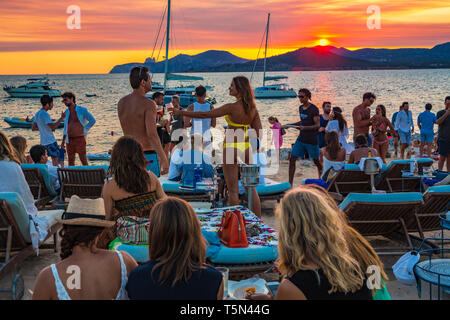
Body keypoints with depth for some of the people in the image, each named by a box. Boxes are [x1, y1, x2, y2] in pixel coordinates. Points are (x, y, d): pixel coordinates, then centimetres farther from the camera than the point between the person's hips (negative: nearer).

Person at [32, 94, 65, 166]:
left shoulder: (37, 114, 12)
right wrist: (61, 118, -17)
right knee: (56, 159, -4)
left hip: (43, 142, 9)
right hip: (50, 141, -9)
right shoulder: (44, 114, -17)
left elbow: (33, 128, 19)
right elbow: (53, 127, -25)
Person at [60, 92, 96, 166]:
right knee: (70, 161, 6)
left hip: (80, 138, -5)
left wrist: (84, 130, -4)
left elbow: (92, 120, 1)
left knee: (83, 160, -6)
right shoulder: (66, 112, 13)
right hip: (69, 140, 5)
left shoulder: (82, 110, -2)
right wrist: (63, 141, 15)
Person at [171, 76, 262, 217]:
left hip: (232, 147, -6)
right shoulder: (252, 108, 1)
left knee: (233, 190, 2)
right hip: (246, 147, 6)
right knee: (251, 187, 13)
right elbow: (258, 133, 3)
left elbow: (205, 114, -13)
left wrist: (182, 112, -6)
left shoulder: (232, 107, -16)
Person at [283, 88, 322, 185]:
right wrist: (288, 125, 22)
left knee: (316, 161, 6)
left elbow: (318, 125, -16)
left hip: (312, 140, -7)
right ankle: (290, 184, 0)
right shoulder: (300, 108, 11)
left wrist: (305, 127, -31)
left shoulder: (314, 109, -12)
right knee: (292, 159, -3)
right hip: (301, 139, 7)